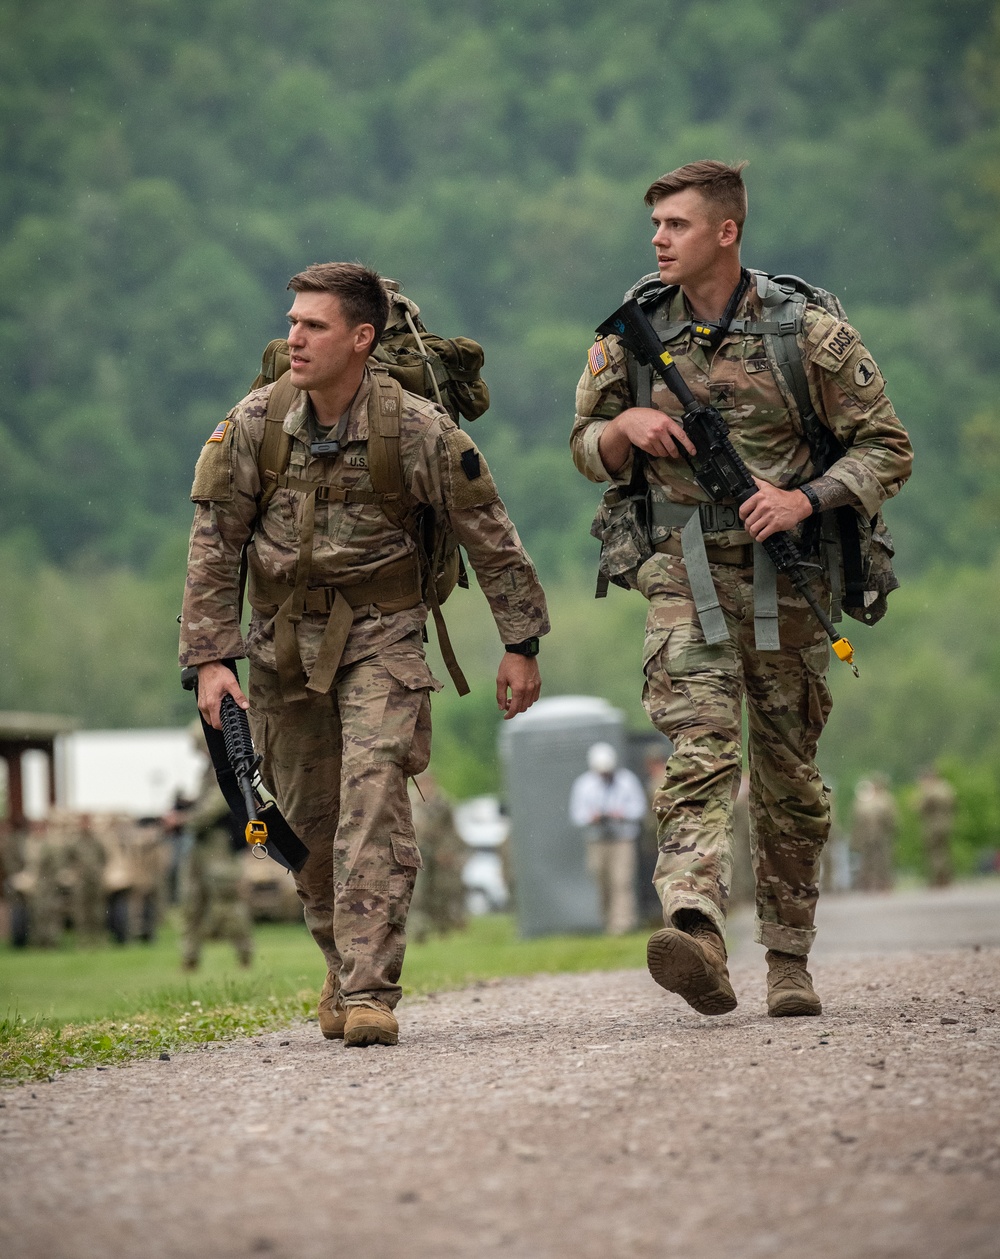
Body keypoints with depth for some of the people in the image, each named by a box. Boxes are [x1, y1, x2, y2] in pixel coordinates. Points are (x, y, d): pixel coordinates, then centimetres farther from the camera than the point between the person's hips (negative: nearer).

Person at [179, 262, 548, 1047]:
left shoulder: (417, 430, -15)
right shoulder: (254, 425, -8)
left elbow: (492, 539, -4)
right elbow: (214, 548, -1)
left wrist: (521, 645, 0)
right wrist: (209, 659, -7)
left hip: (380, 636, -3)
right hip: (282, 640, 3)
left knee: (373, 796, -20)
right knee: (308, 820, 9)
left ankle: (369, 991, -22)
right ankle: (343, 965, 33)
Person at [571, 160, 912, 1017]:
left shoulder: (809, 333, -2)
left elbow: (887, 447, 0)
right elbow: (588, 450, 18)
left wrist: (806, 498, -16)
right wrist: (628, 426, -5)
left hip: (786, 577, -1)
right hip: (684, 575, 1)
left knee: (788, 773, 7)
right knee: (698, 754, -17)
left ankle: (789, 959, 20)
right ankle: (695, 933, -34)